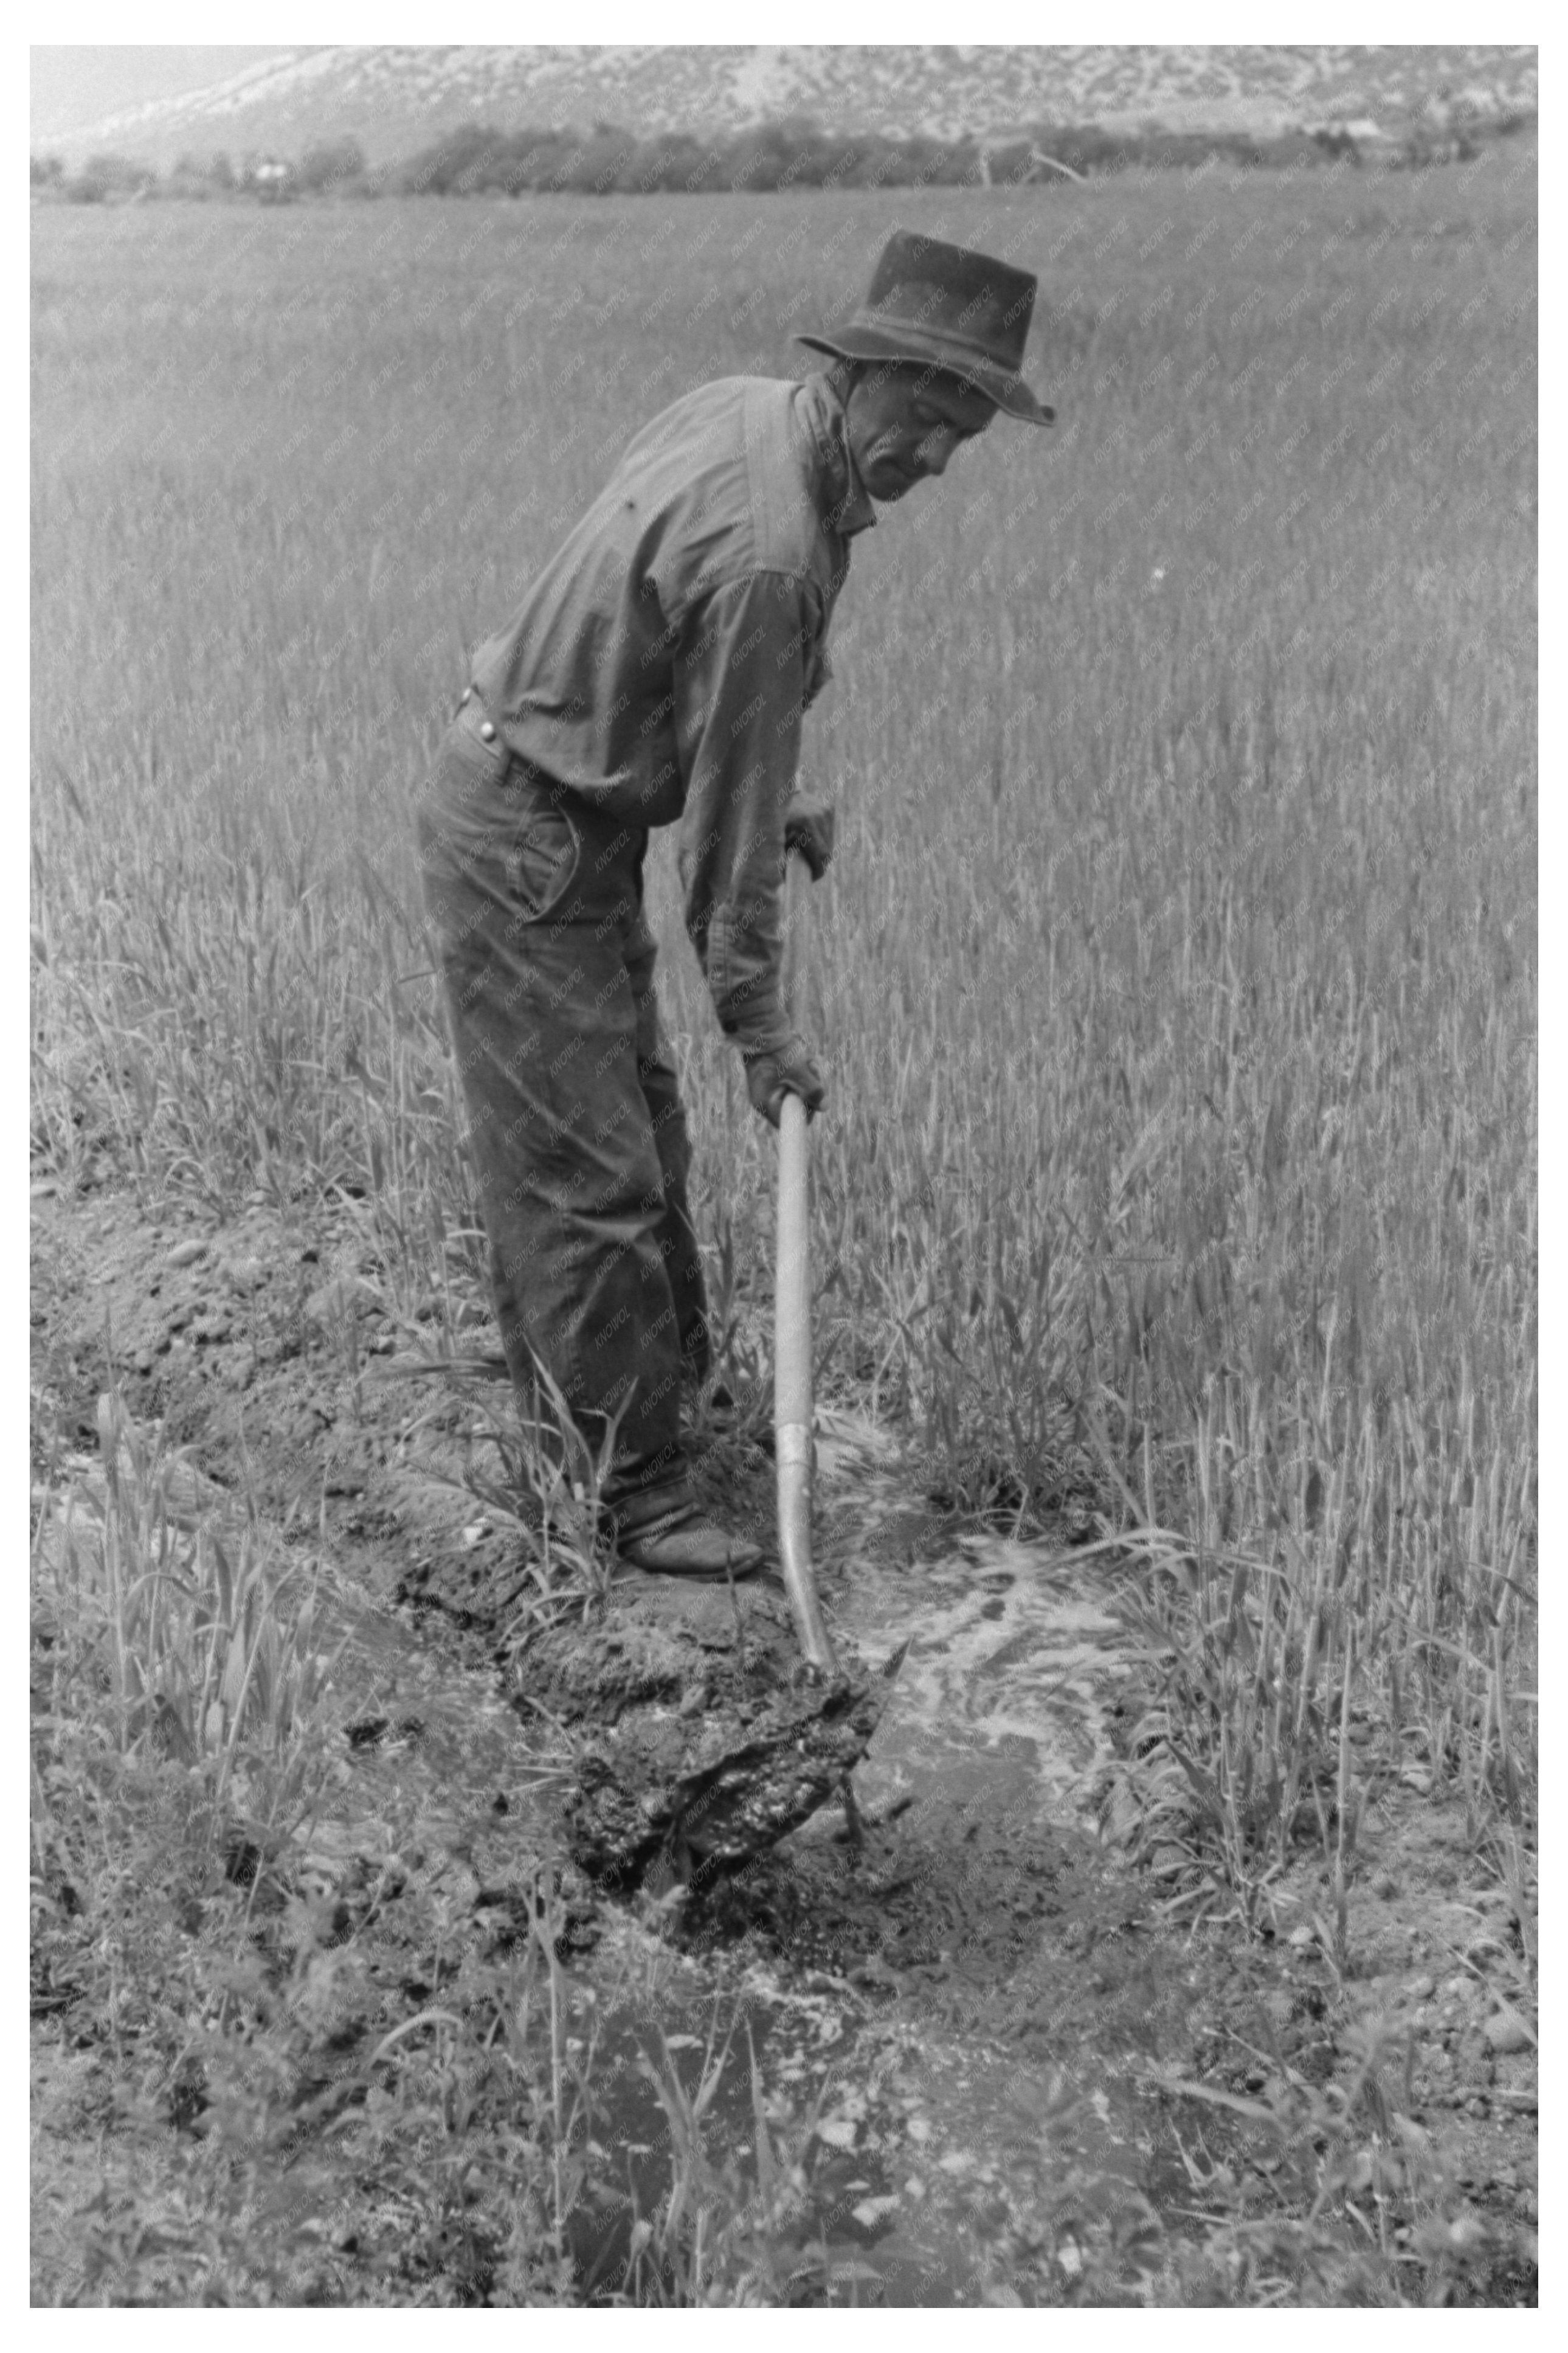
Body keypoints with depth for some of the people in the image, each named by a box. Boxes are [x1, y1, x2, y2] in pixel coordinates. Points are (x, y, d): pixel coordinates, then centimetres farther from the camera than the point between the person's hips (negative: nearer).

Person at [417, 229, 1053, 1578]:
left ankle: (660, 1389, 34)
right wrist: (759, 1024, -13)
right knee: (591, 1178, -4)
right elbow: (729, 816, -21)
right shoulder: (767, 555, -27)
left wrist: (780, 801, 14)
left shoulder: (742, 406, 3)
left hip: (571, 823, 10)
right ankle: (642, 1488, 7)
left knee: (641, 1131, 18)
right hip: (524, 846, -10)